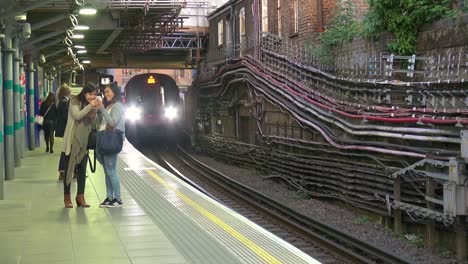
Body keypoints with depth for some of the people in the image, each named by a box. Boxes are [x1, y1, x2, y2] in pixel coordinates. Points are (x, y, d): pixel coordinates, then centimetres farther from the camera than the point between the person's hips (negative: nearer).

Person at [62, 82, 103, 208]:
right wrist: (90, 106, -24)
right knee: (69, 168, 1)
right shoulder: (74, 101, -5)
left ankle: (80, 196, 10)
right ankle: (67, 197, 7)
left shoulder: (91, 103, 9)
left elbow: (92, 122, 4)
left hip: (84, 141, 5)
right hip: (72, 139, -5)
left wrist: (96, 110, -12)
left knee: (82, 169, 5)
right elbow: (77, 115, -19)